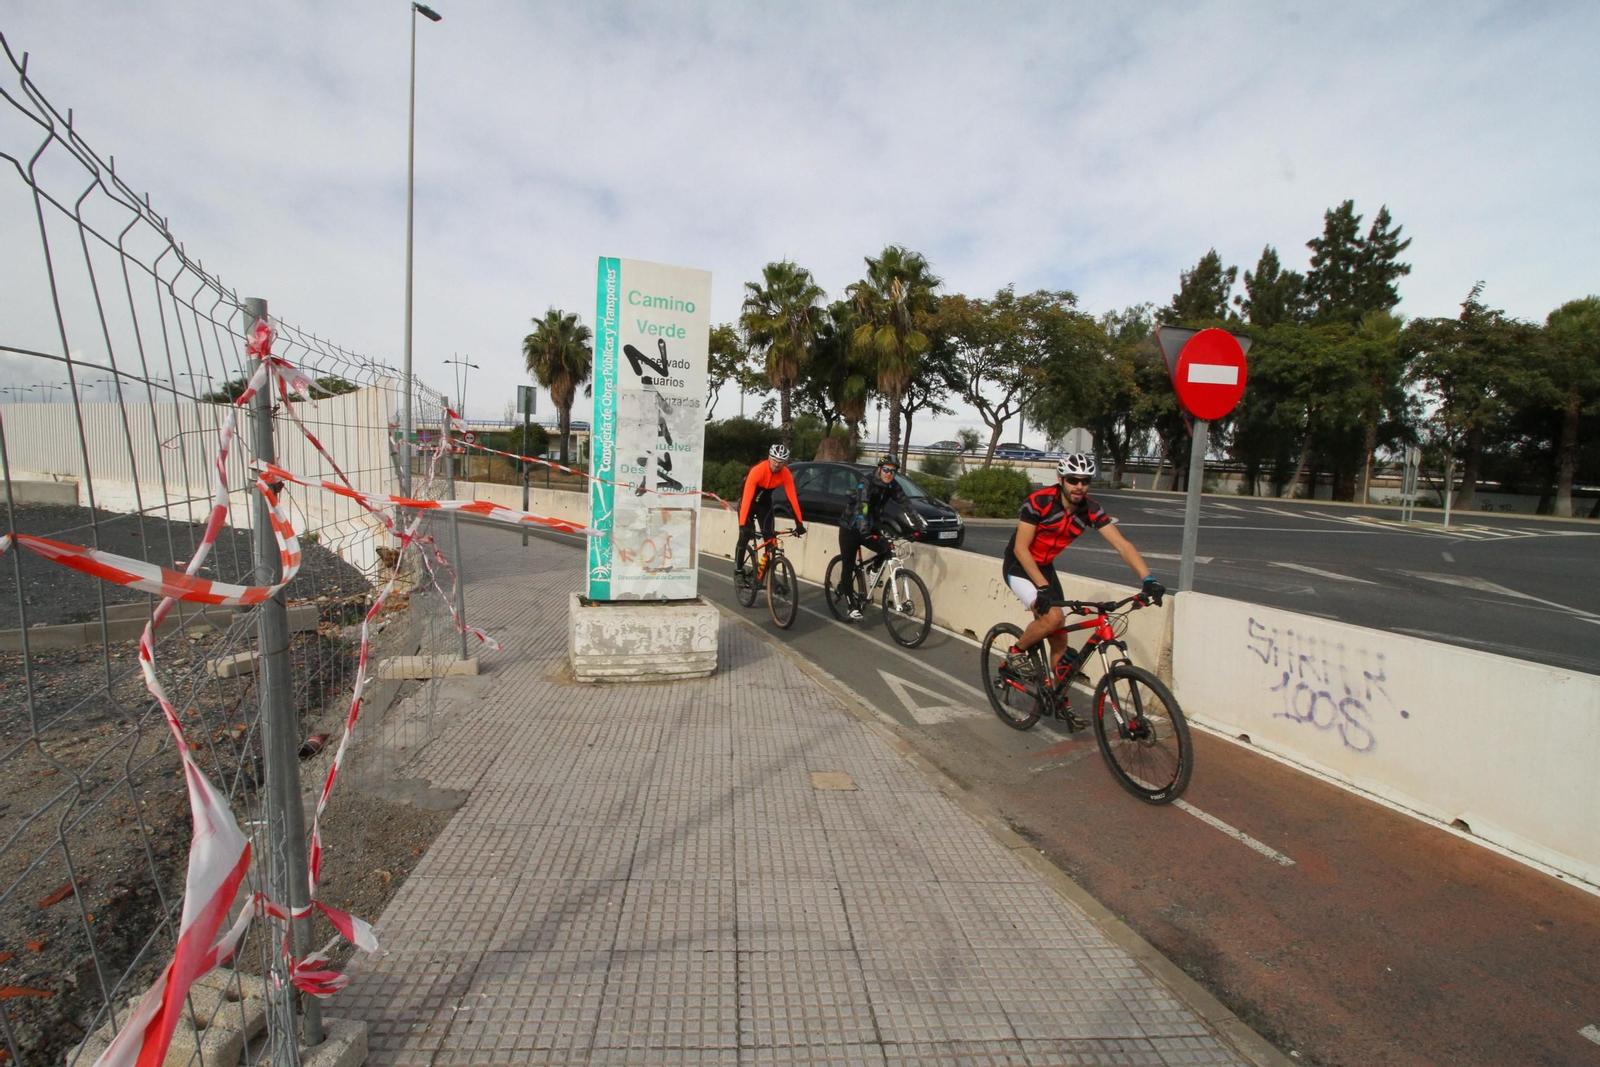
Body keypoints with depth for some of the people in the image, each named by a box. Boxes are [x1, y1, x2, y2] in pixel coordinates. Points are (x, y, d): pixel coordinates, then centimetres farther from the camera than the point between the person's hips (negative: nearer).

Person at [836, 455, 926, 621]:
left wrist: (921, 524, -27)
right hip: (850, 528, -5)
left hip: (871, 528, 5)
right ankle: (853, 604, 7)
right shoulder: (866, 481, -24)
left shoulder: (893, 486, -6)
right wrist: (863, 529, -49)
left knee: (887, 550, -16)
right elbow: (861, 505, -36)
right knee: (849, 566, -3)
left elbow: (906, 504, -14)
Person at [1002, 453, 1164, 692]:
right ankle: (1016, 652, 0)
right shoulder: (1039, 501, -26)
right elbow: (1020, 548, -26)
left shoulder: (1091, 510, -12)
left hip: (1045, 567, 6)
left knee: (1059, 638, 5)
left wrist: (1147, 579, -30)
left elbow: (1122, 545, -16)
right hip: (1019, 566, -6)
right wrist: (1043, 587, -32)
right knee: (1052, 617, -27)